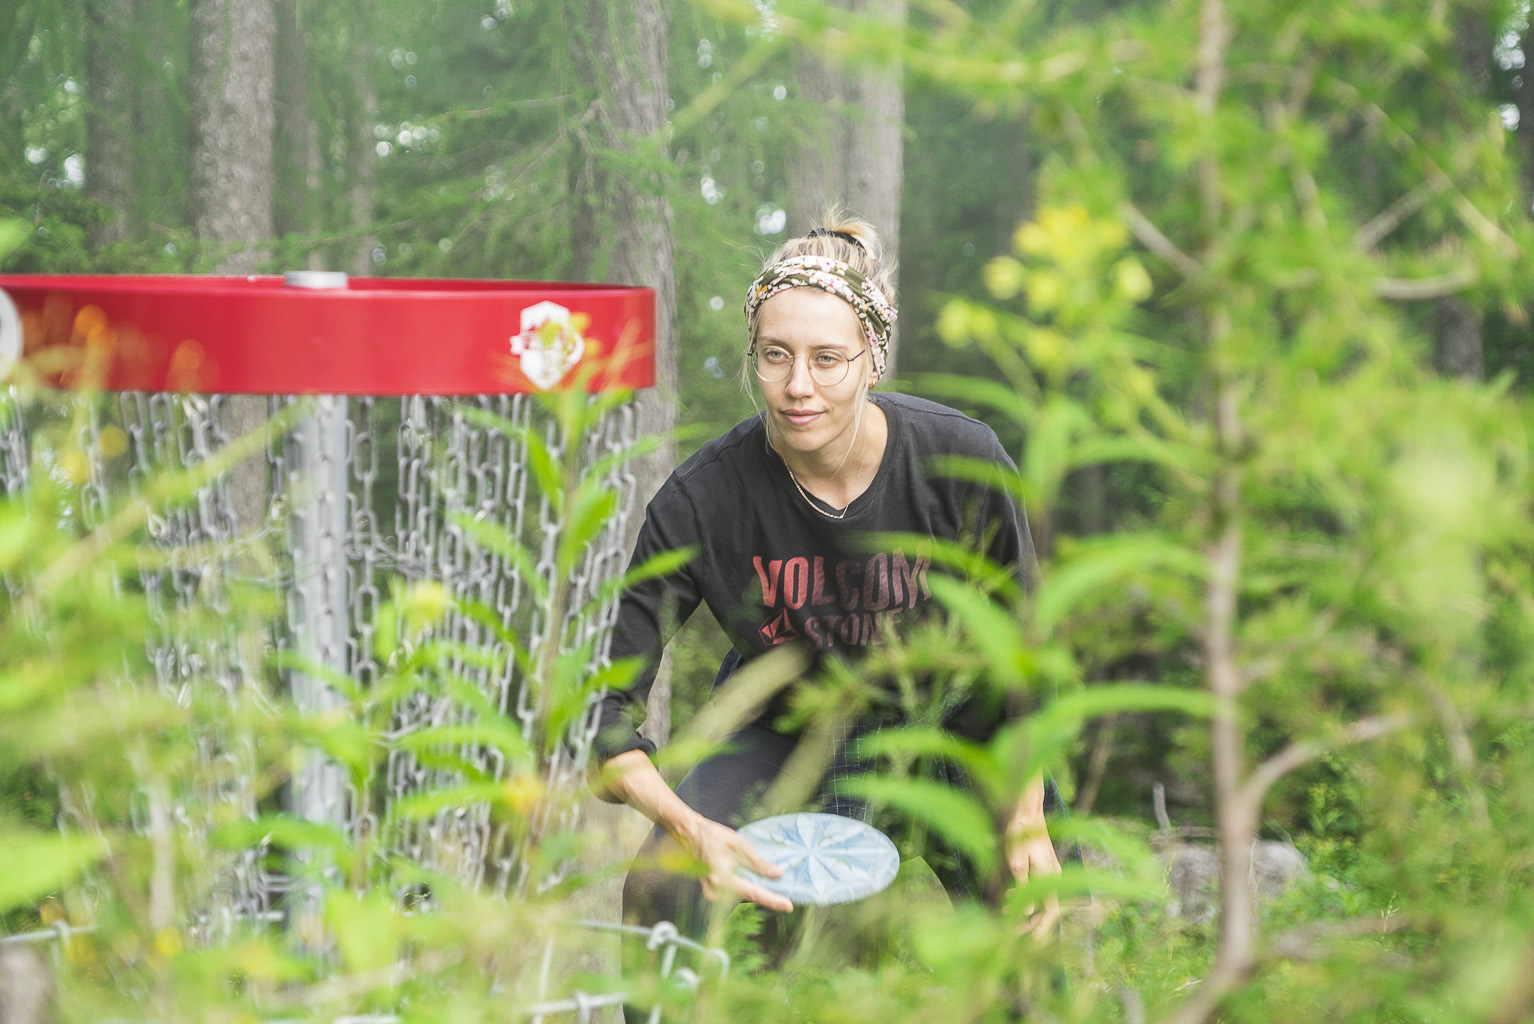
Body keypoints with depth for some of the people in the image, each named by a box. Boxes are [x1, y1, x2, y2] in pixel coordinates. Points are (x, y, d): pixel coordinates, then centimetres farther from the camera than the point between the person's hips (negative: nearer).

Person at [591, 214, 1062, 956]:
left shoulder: (961, 460, -26)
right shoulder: (699, 502, -28)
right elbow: (616, 717, -27)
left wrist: (1026, 824, -16)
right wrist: (690, 828, -46)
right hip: (779, 727, 0)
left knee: (1025, 930, -12)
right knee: (662, 887, -22)